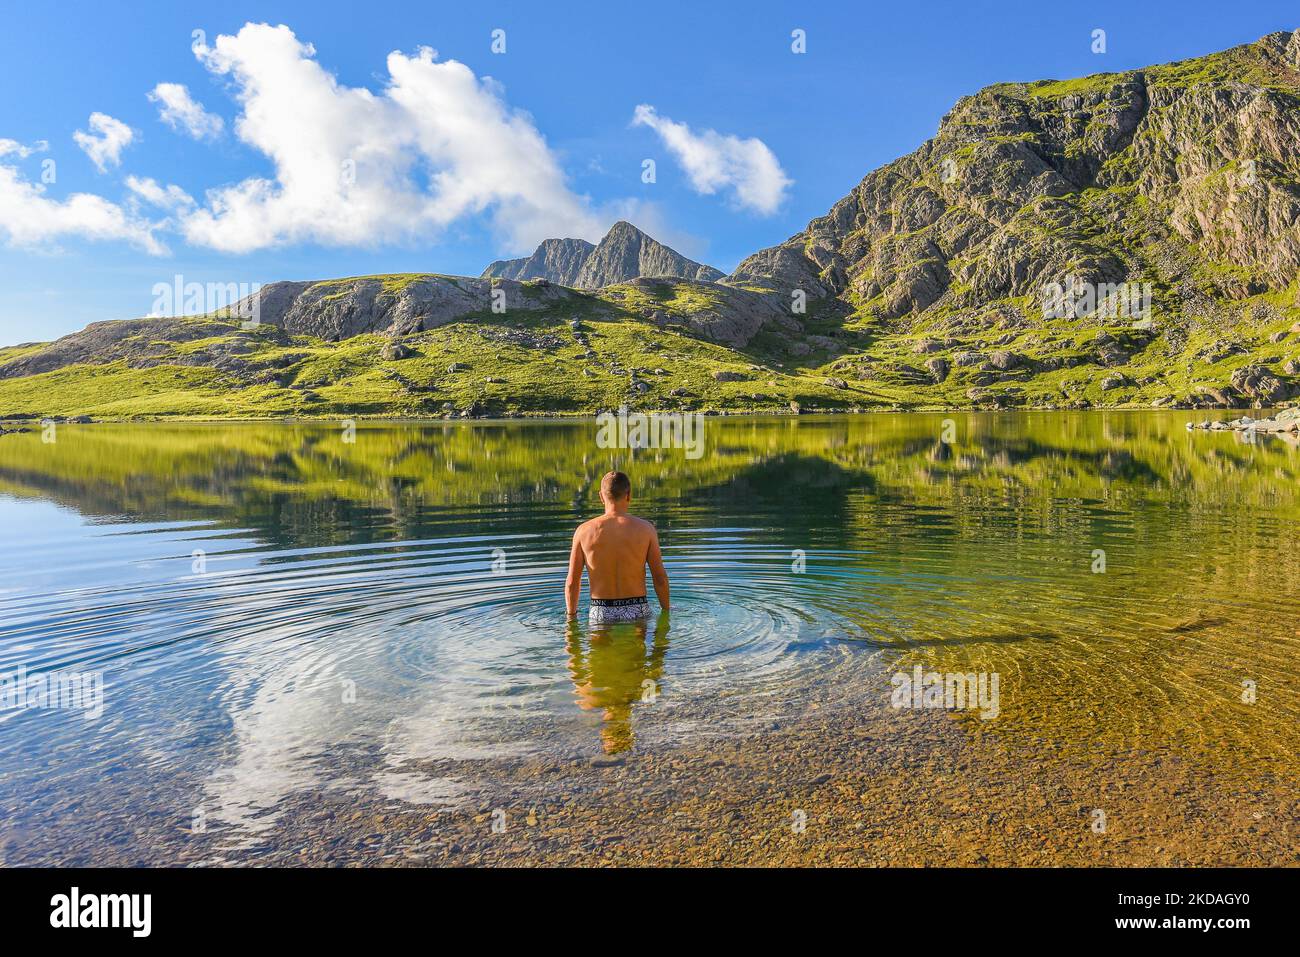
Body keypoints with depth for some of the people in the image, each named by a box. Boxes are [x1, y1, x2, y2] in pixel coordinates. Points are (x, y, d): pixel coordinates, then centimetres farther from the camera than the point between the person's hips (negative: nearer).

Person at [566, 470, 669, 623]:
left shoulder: (584, 531, -3)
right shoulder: (645, 529, -3)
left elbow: (572, 583, 1)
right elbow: (660, 579, -1)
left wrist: (571, 616, 14)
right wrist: (665, 612, 13)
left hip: (601, 615, 0)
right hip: (637, 611, 0)